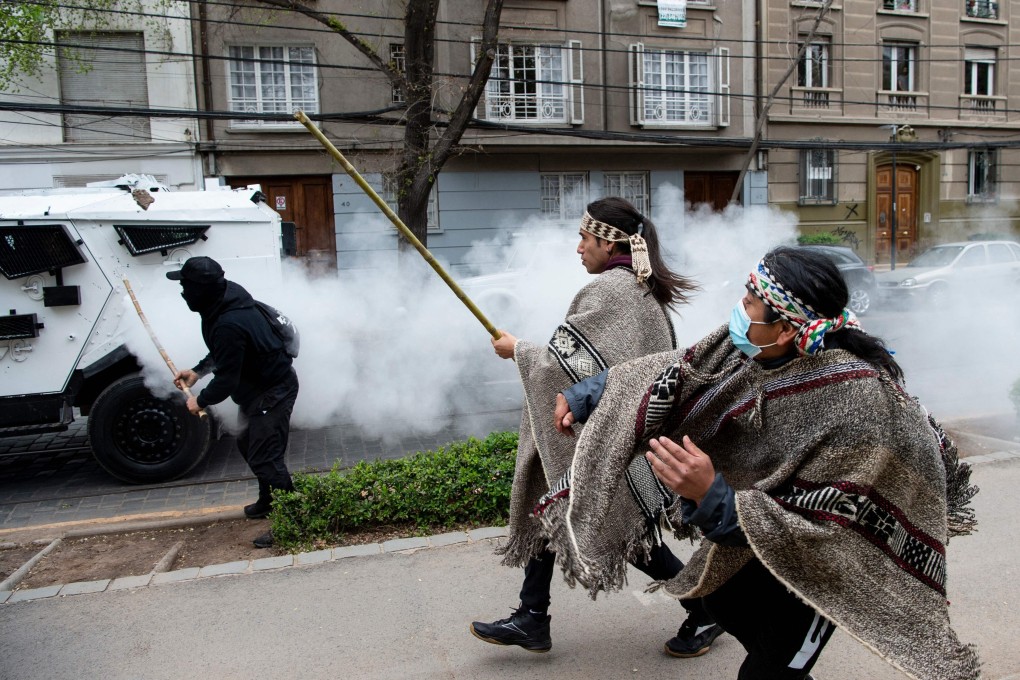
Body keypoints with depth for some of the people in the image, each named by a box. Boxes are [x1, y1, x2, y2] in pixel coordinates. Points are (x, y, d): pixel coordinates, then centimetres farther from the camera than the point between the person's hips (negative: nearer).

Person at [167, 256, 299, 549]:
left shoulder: (229, 325, -34)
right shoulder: (226, 300, -1)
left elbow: (226, 380, -25)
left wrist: (200, 401, -8)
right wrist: (197, 371, 10)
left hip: (273, 392, -11)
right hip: (259, 386, 11)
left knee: (264, 456, -9)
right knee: (249, 444, 23)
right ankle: (268, 501, 41)